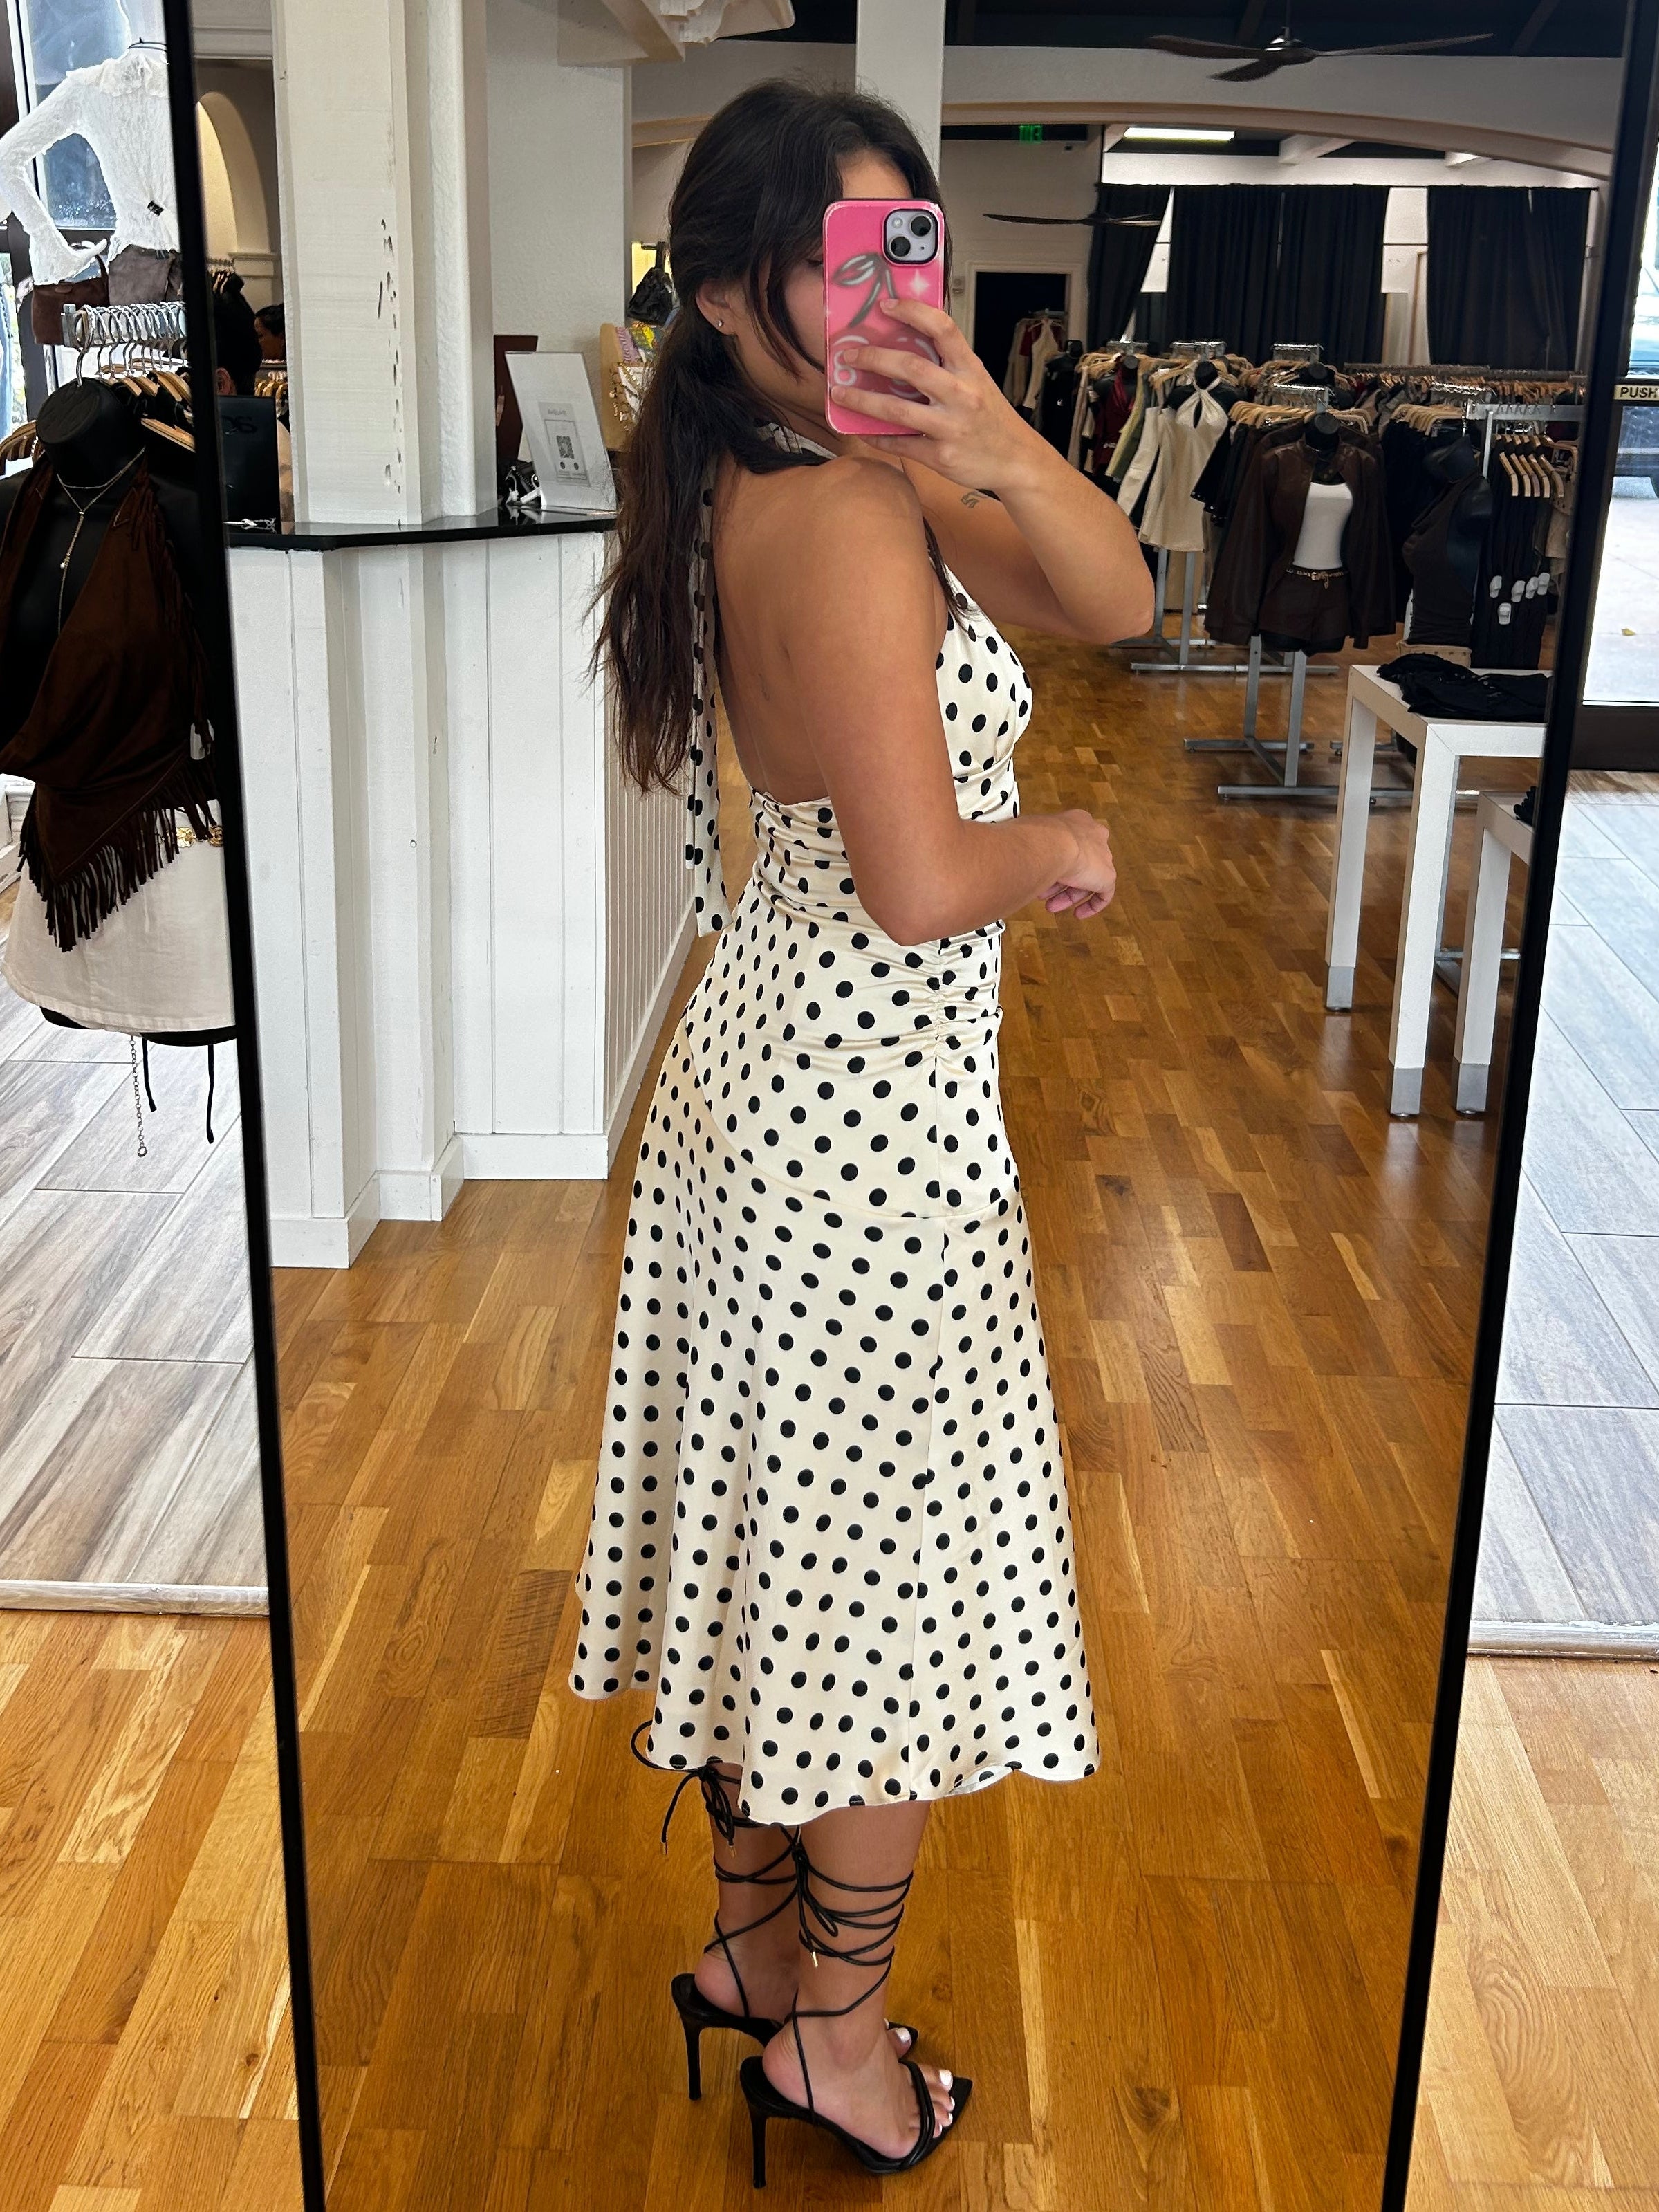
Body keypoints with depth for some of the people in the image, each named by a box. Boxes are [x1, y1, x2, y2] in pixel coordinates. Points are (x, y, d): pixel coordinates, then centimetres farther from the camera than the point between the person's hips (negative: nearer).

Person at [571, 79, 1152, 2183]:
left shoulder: (817, 475, 6)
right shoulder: (850, 515, -22)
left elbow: (1116, 602, -2)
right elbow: (920, 887, -28)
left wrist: (995, 441, -19)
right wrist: (1061, 849, -8)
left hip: (761, 1065, 9)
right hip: (871, 1116, -9)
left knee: (776, 1536, 20)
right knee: (891, 1572, 8)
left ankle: (749, 1939, 40)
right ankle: (836, 2035, 28)